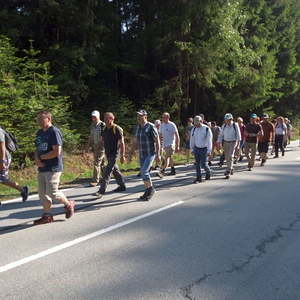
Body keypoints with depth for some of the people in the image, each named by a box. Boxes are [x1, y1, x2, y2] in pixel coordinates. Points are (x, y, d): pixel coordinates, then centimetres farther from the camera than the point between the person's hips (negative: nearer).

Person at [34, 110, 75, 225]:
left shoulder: (54, 132, -13)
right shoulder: (39, 133, 14)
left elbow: (57, 152, -20)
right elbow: (37, 150, 18)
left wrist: (42, 157, -10)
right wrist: (37, 159, -4)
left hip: (53, 168, -8)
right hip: (42, 168, 9)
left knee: (52, 193, -6)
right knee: (42, 193, 10)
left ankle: (69, 204, 19)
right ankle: (47, 215, 22)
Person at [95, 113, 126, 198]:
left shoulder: (117, 129, -13)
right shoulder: (104, 129, 8)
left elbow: (122, 143, -14)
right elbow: (101, 140, 20)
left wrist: (122, 156, -17)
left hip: (114, 154, -8)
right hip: (107, 153, 8)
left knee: (107, 172, -11)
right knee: (115, 170, 17)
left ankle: (101, 191, -10)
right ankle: (122, 186, 33)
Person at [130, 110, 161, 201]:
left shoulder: (151, 127, -12)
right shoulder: (138, 127, 9)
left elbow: (157, 141, -13)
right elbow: (135, 141, 17)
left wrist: (158, 155, -17)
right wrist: (131, 153, 14)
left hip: (151, 154, -7)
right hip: (142, 154, 7)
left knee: (144, 172, -16)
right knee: (144, 173, 10)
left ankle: (151, 189, 5)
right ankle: (148, 191, 24)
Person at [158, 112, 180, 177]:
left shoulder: (172, 125, -9)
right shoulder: (162, 125, 9)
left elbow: (177, 136, -8)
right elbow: (160, 135, 19)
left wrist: (177, 146, -11)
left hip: (171, 144, -7)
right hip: (164, 144, 7)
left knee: (167, 158, -15)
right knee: (170, 158, 15)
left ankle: (162, 172, -22)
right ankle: (173, 171, 27)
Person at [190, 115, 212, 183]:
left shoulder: (206, 129, -11)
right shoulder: (194, 129, 3)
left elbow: (209, 141, -10)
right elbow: (192, 140, 12)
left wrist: (209, 151, -11)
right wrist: (192, 149, 13)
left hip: (204, 149, -4)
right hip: (196, 148, 4)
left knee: (203, 164, -6)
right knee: (197, 164, 3)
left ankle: (208, 172, 24)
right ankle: (199, 178, 11)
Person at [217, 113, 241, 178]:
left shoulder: (235, 125, -7)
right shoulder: (224, 126, 2)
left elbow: (238, 134, -4)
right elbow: (221, 135, 6)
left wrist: (238, 142, -9)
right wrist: (219, 144, 1)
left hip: (233, 142, -4)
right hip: (225, 142, 4)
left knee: (230, 157, -12)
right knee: (226, 157, 9)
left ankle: (228, 171, -10)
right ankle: (230, 169, 28)